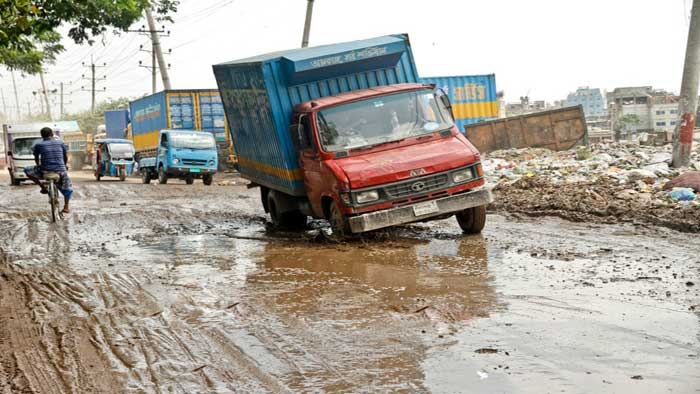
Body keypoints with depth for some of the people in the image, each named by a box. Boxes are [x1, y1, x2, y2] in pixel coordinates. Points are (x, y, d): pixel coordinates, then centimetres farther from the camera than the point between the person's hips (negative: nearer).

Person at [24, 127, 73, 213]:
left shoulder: (39, 145, 4)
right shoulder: (60, 143, 8)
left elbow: (36, 158, 18)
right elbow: (66, 157, 18)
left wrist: (39, 166, 37)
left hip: (45, 170, -2)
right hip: (60, 170, 2)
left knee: (28, 170, 21)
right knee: (67, 186, 25)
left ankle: (43, 187, 18)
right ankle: (66, 207, 21)